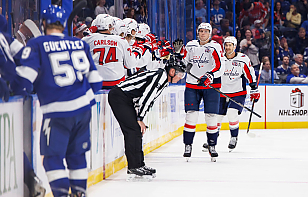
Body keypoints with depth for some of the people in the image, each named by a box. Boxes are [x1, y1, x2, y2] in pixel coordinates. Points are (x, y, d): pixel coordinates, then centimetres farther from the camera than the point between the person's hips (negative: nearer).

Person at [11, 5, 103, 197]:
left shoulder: (36, 45, -5)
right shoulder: (81, 44, 9)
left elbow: (24, 80, -12)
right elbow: (95, 82, 13)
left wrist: (18, 90, 9)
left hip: (57, 112, -5)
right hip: (83, 107, 5)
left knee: (53, 156, 3)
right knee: (77, 153, 20)